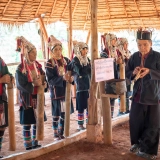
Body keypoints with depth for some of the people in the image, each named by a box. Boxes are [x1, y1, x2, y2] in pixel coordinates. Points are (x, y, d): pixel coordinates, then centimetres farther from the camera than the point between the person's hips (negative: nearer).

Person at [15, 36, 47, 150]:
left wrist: (42, 83, -12)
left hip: (37, 98, 6)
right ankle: (28, 145, 13)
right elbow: (21, 85, -17)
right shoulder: (21, 69, -12)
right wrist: (34, 85, -18)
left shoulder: (37, 66, 6)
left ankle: (35, 143, 25)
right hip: (27, 100, -6)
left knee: (37, 122, 12)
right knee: (27, 124, 3)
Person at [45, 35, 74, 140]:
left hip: (66, 91, 5)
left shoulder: (66, 61, 5)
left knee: (64, 113, 11)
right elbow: (50, 80, -16)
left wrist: (71, 78, -15)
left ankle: (61, 133, 27)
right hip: (56, 92, -4)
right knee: (56, 114, 6)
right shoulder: (50, 64, -9)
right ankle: (56, 134, 21)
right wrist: (62, 78, -28)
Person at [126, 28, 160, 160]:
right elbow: (128, 74, 6)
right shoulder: (134, 57, 2)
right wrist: (133, 72, -16)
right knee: (135, 121, 10)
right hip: (137, 95, 4)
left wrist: (149, 71, -28)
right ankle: (137, 143, 33)